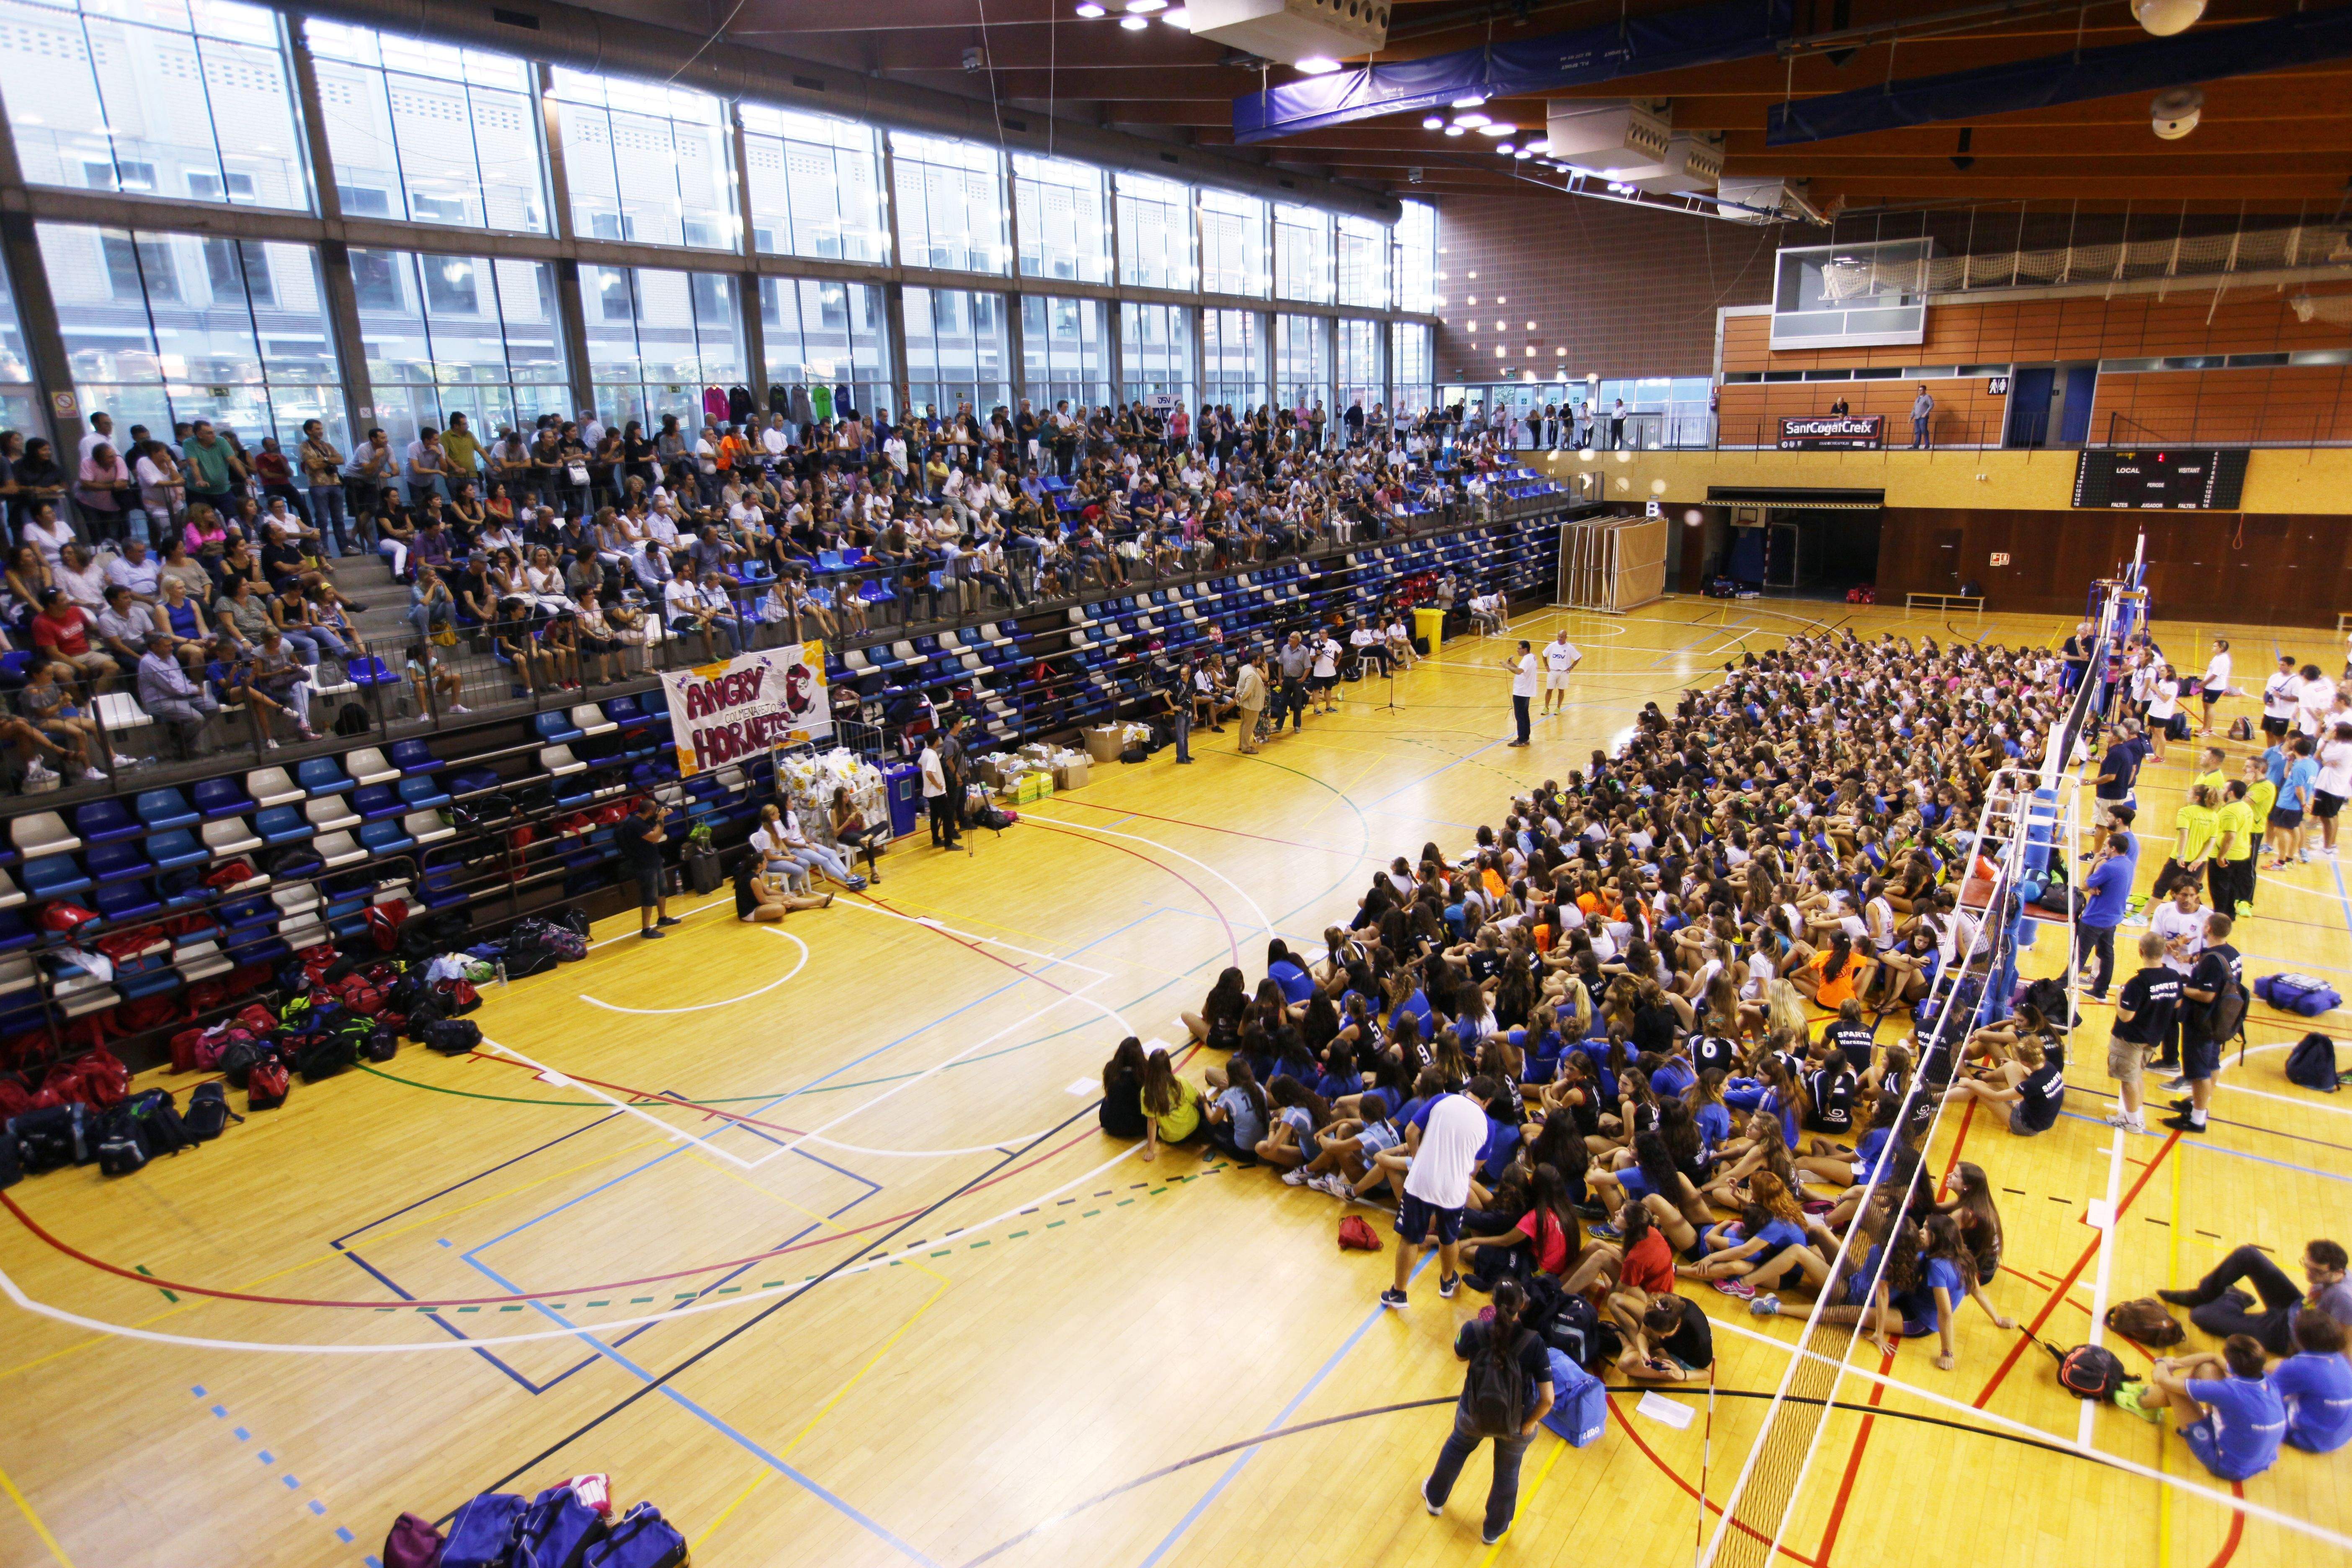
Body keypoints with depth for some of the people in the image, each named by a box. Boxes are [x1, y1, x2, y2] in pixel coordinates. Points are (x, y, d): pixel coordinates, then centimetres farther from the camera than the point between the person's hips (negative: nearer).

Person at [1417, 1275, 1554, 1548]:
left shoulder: (1474, 1331, -26)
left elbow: (1460, 1355, -2)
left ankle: (1435, 1498, 60)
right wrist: (1530, 1423, -7)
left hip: (1473, 1415, 1)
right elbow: (1548, 1398, -25)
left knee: (1457, 1447, 34)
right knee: (1507, 1473, 30)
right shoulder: (1533, 1342, -29)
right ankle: (1494, 1530, 55)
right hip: (1515, 1427, -1)